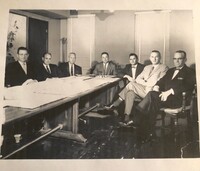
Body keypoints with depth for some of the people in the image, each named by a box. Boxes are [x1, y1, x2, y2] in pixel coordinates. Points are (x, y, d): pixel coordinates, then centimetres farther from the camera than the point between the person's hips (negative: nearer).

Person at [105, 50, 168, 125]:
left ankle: (116, 104, -16)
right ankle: (127, 118, -26)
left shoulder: (164, 68, 5)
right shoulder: (147, 67, 25)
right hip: (142, 89, 6)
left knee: (131, 84, -23)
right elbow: (138, 79, 14)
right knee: (130, 93, -25)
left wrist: (146, 83, -5)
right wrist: (145, 83, -6)